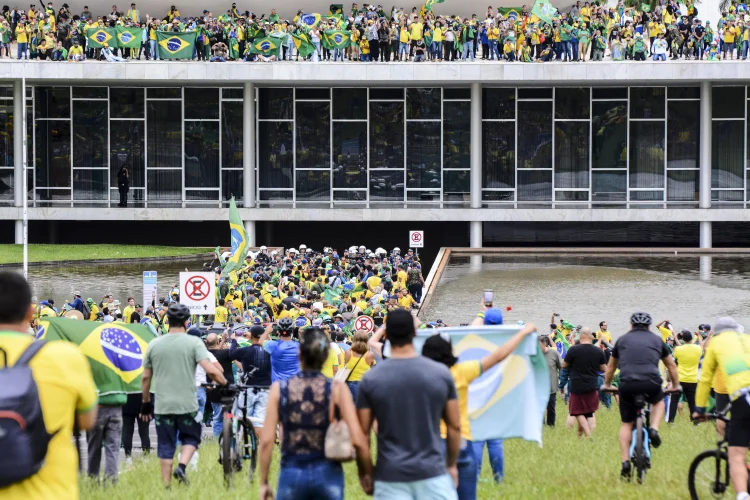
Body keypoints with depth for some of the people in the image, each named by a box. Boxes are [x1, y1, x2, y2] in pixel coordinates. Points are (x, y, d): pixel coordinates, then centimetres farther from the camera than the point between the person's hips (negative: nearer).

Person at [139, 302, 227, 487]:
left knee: (165, 447, 8)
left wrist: (146, 402, 19)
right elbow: (210, 370, -17)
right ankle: (182, 466, -7)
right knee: (191, 438, 17)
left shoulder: (154, 345, 4)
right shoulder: (193, 342, -6)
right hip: (187, 404, -2)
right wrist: (225, 383, -1)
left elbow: (146, 377, 9)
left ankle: (166, 485, 8)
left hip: (162, 405, 2)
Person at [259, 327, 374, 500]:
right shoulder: (337, 390, -6)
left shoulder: (279, 389, -3)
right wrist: (367, 474, 4)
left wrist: (264, 482, 5)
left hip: (291, 474, 0)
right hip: (327, 474, 0)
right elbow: (358, 440, -10)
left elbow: (267, 441, -4)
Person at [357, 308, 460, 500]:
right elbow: (454, 426, 4)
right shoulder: (441, 374, -2)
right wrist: (452, 464, 17)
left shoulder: (370, 380, -3)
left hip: (390, 477, 0)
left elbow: (362, 434, 0)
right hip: (433, 473, 0)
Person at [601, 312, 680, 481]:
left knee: (626, 424, 15)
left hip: (627, 385, 0)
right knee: (658, 401, 33)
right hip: (651, 384, 0)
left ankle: (625, 462, 4)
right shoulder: (657, 340, 20)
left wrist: (607, 384, 49)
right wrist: (675, 385, 45)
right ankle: (654, 429, 7)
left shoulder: (622, 340, 21)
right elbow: (671, 365, 30)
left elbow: (611, 367, 33)